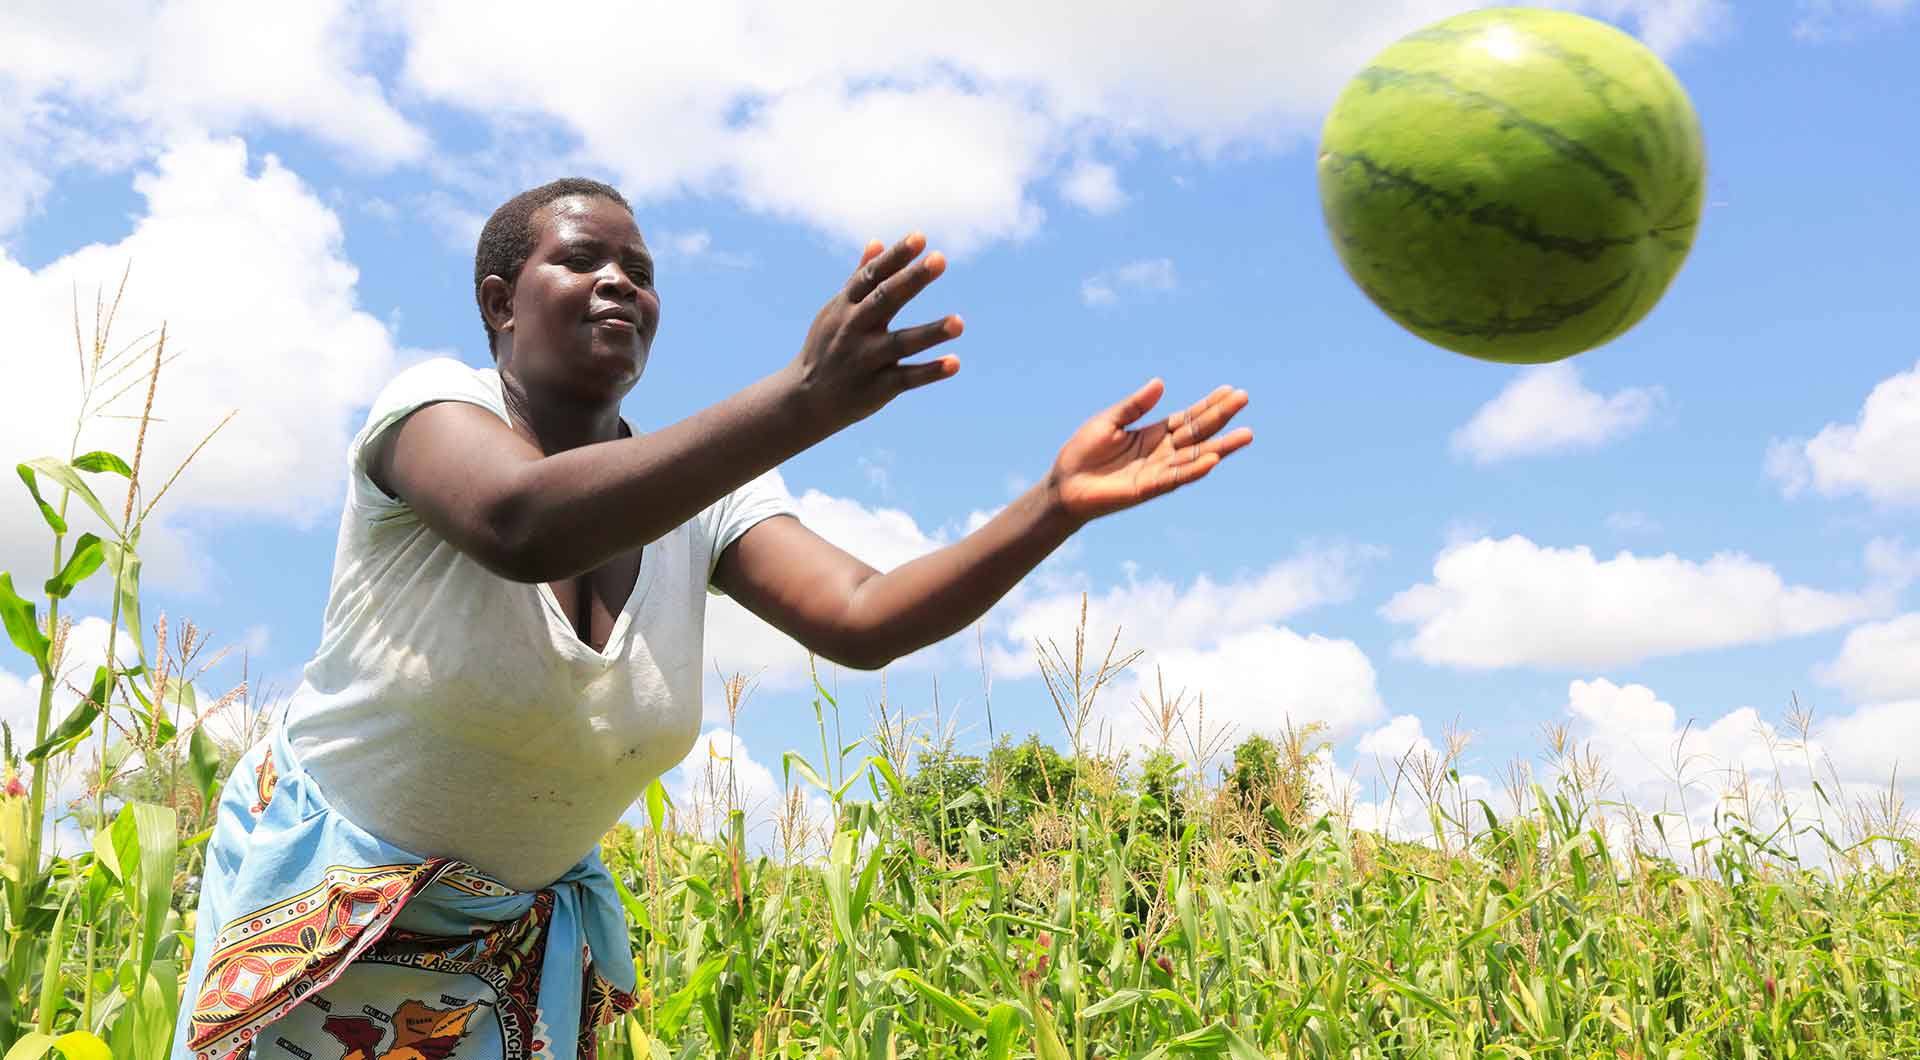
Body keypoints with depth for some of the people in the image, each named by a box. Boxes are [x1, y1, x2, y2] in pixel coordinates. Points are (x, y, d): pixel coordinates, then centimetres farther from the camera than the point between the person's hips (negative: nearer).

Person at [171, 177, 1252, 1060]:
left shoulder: (700, 501, -7)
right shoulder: (434, 402, -20)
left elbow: (863, 619, -22)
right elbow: (522, 523, -43)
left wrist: (1058, 504, -37)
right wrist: (808, 398, -54)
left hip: (534, 924, 4)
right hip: (331, 899, -3)